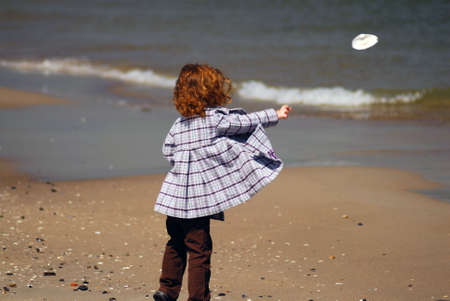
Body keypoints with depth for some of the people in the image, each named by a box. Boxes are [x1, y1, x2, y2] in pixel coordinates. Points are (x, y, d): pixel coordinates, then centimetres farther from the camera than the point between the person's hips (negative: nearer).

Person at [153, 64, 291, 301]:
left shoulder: (180, 123, 10)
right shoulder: (216, 118, -7)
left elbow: (167, 150, 15)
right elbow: (246, 122, -1)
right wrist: (275, 115, 10)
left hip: (175, 197, 6)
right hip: (199, 197, -6)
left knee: (176, 244, 19)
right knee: (199, 249, 0)